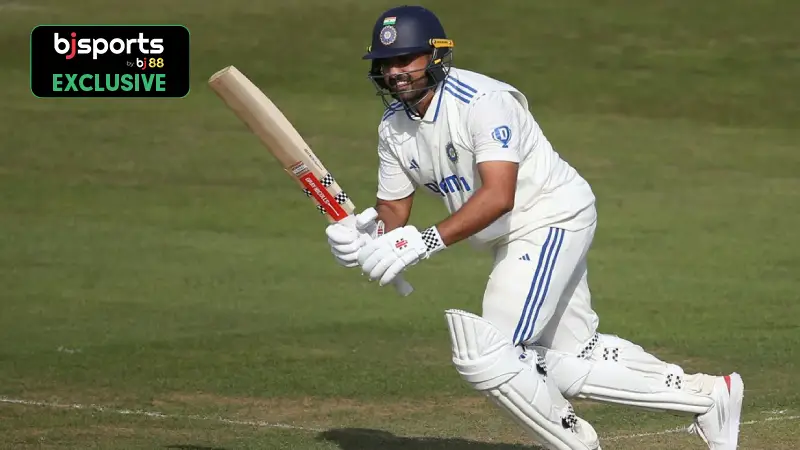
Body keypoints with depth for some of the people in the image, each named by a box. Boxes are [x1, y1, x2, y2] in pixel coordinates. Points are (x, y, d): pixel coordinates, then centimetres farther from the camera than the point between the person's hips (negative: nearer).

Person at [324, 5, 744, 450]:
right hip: (510, 241, 9)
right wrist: (366, 234, -21)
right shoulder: (393, 127, 0)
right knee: (572, 363, 13)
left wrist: (428, 241, -44)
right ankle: (706, 395, 27)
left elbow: (499, 196, -36)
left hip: (553, 218, -9)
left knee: (484, 355, -18)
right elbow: (394, 209, 3)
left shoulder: (481, 101, -26)